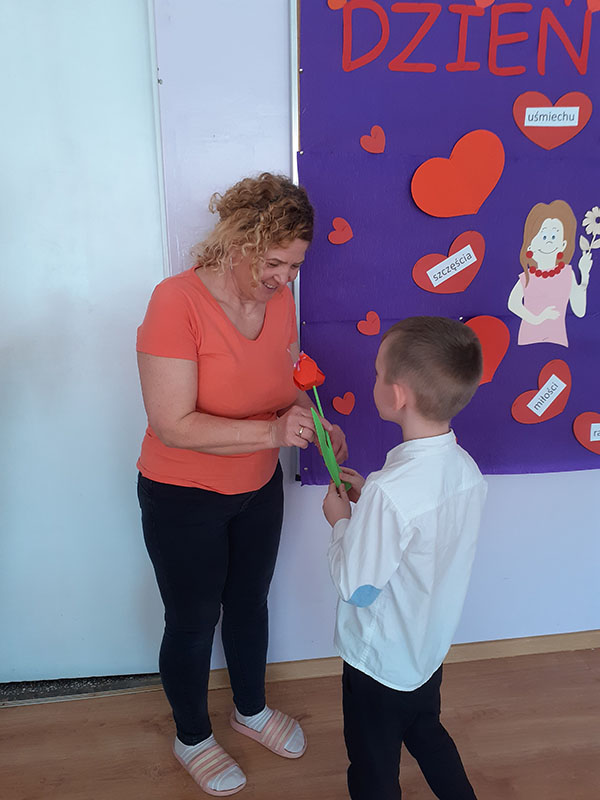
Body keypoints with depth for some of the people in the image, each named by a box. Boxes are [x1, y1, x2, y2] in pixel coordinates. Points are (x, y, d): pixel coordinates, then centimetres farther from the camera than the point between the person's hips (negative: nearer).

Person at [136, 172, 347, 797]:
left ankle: (251, 709, 52)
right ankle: (192, 739, 44)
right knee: (192, 622, 15)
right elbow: (173, 424, -28)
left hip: (259, 489, 6)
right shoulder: (176, 301, -26)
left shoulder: (279, 298, -7)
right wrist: (271, 432, -35)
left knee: (249, 604, 24)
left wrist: (311, 423, -12)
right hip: (183, 499, -5)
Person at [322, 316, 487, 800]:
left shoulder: (390, 492, -35)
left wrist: (341, 521, -12)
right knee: (427, 734, 33)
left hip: (380, 662, -7)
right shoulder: (466, 469, -11)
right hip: (431, 649, 7)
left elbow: (356, 588, -25)